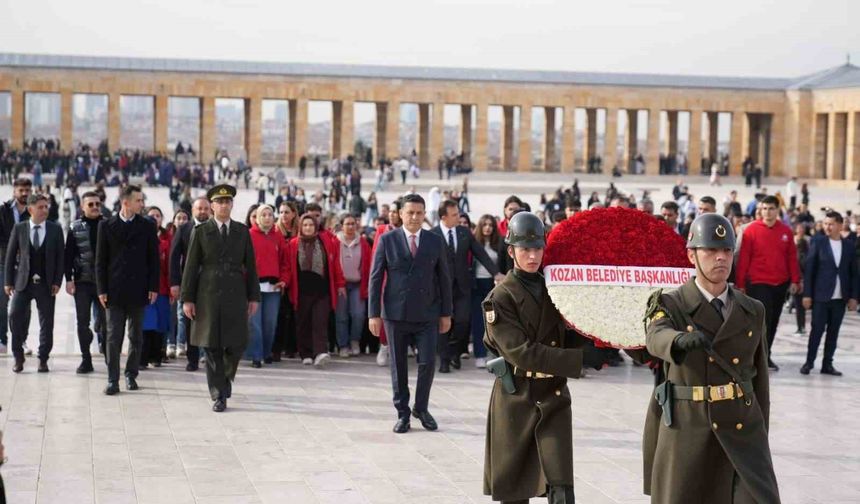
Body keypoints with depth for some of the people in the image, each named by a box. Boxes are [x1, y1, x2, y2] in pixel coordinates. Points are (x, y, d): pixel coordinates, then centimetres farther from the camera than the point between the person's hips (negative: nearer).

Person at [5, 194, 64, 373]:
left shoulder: (55, 229, 2)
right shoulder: (19, 229, 2)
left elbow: (60, 256, 2)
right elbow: (10, 255, 4)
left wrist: (57, 281, -6)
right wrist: (8, 281, 0)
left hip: (46, 284, 0)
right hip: (23, 282, 0)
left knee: (46, 322, 3)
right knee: (15, 315, -10)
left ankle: (43, 359, 15)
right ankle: (18, 357, 6)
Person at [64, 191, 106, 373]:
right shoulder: (75, 228, 4)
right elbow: (68, 255, 3)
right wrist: (69, 279, -4)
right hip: (82, 282, 1)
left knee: (104, 320, -2)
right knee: (83, 322, 3)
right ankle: (86, 360, 10)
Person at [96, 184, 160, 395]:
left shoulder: (147, 226, 4)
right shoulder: (106, 226, 2)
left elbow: (154, 258, 5)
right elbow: (101, 260, 2)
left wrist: (153, 287, -2)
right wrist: (102, 289, -3)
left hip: (138, 289, 1)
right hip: (114, 290, -1)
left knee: (136, 336, 8)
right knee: (113, 336, -2)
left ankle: (131, 374, 20)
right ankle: (113, 380, 0)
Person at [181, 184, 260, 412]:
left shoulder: (242, 231, 8)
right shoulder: (201, 232, 3)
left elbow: (250, 265, 10)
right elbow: (190, 267, 2)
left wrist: (254, 296, 5)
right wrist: (187, 298, -3)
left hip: (236, 295, 2)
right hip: (209, 296, -1)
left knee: (237, 343, -2)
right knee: (212, 347, 0)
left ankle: (226, 376, 29)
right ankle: (218, 396, 8)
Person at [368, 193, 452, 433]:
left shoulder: (436, 241, 5)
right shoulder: (387, 240, 0)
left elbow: (444, 278, 8)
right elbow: (375, 278, 0)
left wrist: (446, 313, 5)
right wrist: (374, 314, -5)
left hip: (427, 314, 1)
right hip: (396, 314, -1)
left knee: (428, 362, -3)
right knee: (398, 366, 6)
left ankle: (421, 408, 17)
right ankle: (402, 413, 17)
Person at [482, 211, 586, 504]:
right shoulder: (500, 299, -9)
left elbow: (568, 339, 15)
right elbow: (522, 352, -19)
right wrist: (579, 360, -23)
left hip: (554, 396, 3)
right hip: (515, 400, -3)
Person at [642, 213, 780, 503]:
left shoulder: (752, 311, 9)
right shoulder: (670, 305, -2)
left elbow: (760, 378, 14)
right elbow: (657, 338, -25)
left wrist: (761, 441, 15)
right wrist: (681, 341, -49)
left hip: (742, 433, 2)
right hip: (687, 434, -2)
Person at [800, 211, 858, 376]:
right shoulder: (817, 241, -1)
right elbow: (809, 269, -3)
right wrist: (807, 294, -8)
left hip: (840, 298, 3)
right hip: (821, 296, -3)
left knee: (833, 332, 7)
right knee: (817, 330, -1)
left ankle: (827, 364, 13)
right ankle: (809, 362, 9)